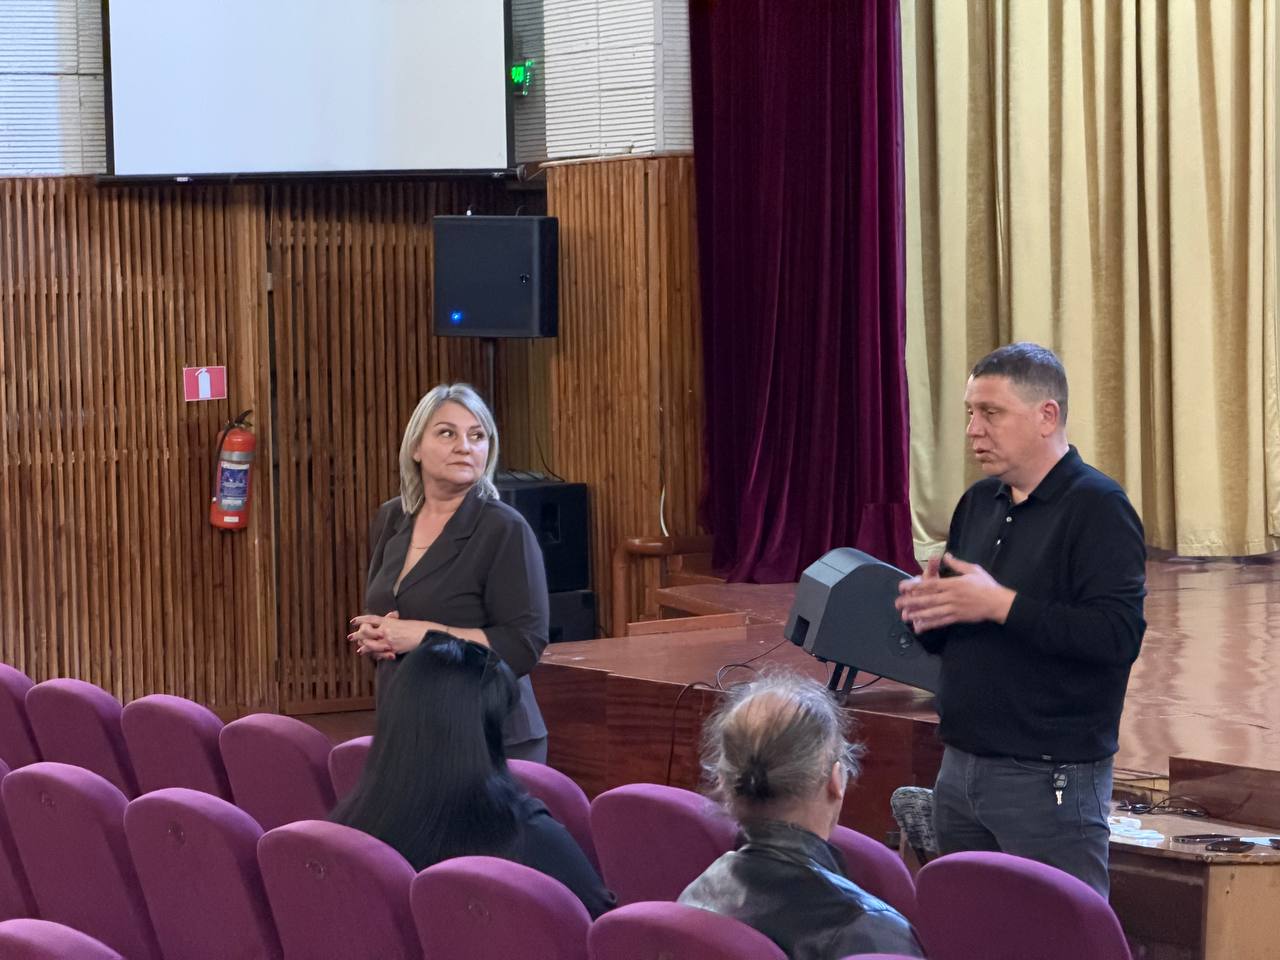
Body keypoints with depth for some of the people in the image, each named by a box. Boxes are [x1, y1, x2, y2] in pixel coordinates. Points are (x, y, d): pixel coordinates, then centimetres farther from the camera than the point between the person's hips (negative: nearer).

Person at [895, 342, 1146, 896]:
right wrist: (927, 611, -3)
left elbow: (1119, 635, -24)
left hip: (1050, 778, -8)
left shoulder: (1097, 507, -11)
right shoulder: (978, 503, 13)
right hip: (961, 767, 8)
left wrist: (1000, 604, -24)